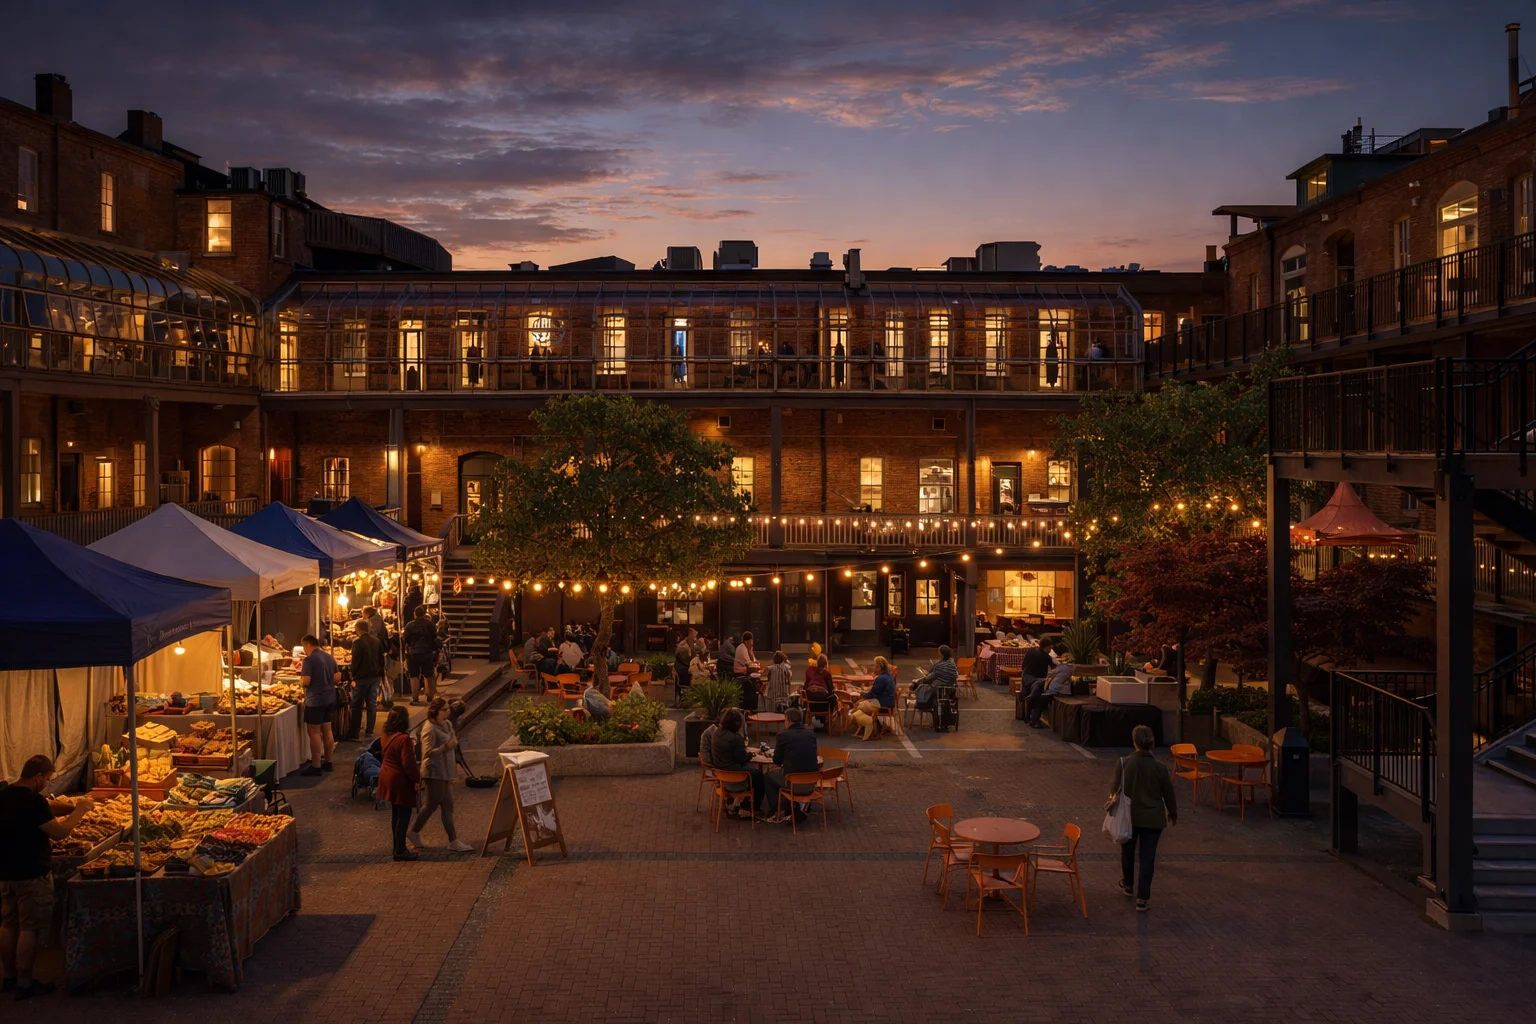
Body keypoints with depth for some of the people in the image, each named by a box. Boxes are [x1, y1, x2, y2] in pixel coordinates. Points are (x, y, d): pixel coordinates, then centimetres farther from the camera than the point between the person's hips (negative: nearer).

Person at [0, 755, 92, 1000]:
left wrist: (69, 813, 17)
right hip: (31, 874, -8)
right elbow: (59, 833, -19)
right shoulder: (33, 800, -21)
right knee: (29, 929, -1)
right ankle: (24, 984, 4)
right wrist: (79, 811, -7)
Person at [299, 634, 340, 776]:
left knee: (314, 732, -3)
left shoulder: (309, 659, -15)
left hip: (315, 700, -8)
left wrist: (300, 678, 0)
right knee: (326, 730, 14)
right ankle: (328, 762, 20)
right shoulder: (330, 657, 8)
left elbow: (306, 681, -20)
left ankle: (316, 766, -2)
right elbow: (337, 678, 11)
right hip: (330, 698, 8)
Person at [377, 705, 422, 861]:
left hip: (387, 777, 9)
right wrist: (416, 779, -12)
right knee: (404, 815, -1)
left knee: (396, 813, 18)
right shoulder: (404, 739, -24)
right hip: (401, 780, -9)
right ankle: (400, 851, 1)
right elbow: (408, 764, -23)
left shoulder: (386, 737, 3)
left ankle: (398, 847, 27)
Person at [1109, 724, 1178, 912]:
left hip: (1129, 816, 1)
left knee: (1128, 851, 24)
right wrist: (1173, 813, 15)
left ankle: (1128, 885, 43)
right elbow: (1168, 794, -2)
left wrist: (1112, 798, 18)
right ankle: (1143, 898, 5)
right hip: (1153, 818, -1)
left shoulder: (1124, 763, -15)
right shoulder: (1160, 767, -13)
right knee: (1147, 857, 5)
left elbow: (1115, 788, -6)